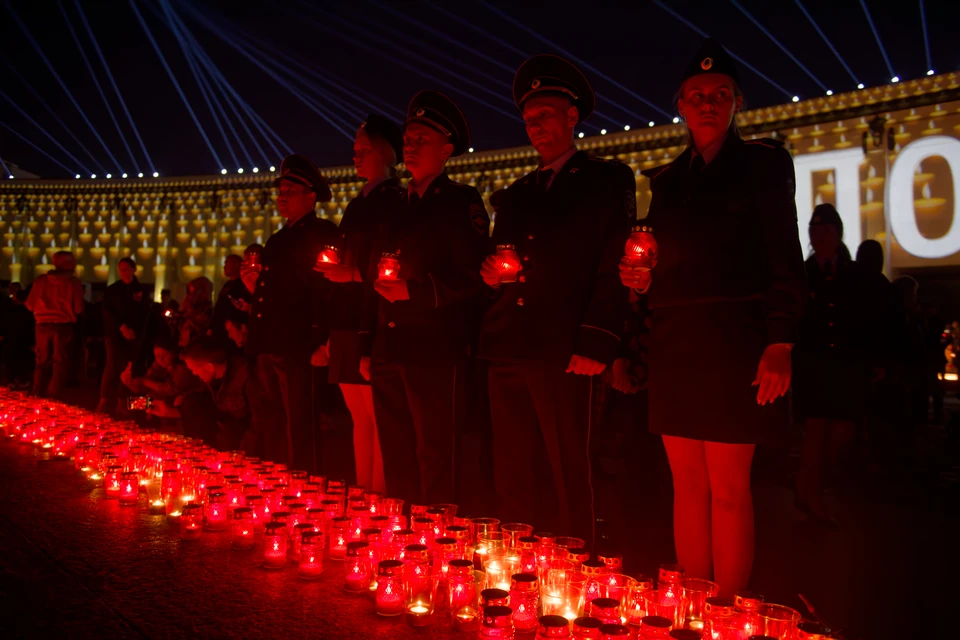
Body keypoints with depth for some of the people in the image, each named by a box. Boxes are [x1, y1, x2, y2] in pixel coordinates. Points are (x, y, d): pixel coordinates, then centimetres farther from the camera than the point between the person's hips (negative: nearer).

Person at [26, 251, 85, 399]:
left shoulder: (41, 280, 3)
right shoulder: (73, 282, -5)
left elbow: (30, 305, 4)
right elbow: (78, 308, -7)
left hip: (43, 325, 3)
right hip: (63, 326, -3)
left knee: (42, 361, 16)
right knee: (61, 363, 3)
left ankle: (38, 396, 15)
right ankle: (53, 398, -5)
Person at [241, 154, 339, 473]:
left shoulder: (323, 234, -3)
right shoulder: (277, 240, 23)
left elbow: (329, 291, -12)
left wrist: (322, 344, -18)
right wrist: (255, 287, 5)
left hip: (297, 350, -8)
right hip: (269, 349, 8)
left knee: (299, 433, -6)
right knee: (273, 432, 14)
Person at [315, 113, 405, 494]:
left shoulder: (397, 203, -5)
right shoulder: (357, 206, 20)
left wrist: (355, 274, -20)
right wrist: (331, 336, 15)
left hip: (373, 329, -8)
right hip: (347, 328, 8)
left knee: (378, 419, -5)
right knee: (359, 418, 12)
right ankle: (361, 493, 19)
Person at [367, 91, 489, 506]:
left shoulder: (462, 202, -1)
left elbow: (471, 279, -10)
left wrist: (414, 290, -19)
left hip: (435, 351, -7)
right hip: (389, 348, 7)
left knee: (434, 458, -3)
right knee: (396, 456, 12)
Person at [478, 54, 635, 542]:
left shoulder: (608, 181, 6)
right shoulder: (516, 194, 24)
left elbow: (613, 266, -5)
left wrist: (597, 345, -15)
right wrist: (490, 273, 1)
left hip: (562, 353, -6)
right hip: (507, 351, 6)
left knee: (569, 481, -2)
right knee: (511, 480, 8)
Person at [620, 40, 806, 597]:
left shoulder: (763, 161, 3)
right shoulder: (668, 180, 17)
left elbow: (785, 262, -5)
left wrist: (780, 344, -14)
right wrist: (640, 279, -1)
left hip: (734, 342, -5)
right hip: (674, 344, 5)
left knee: (728, 488, -4)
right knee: (688, 485, 8)